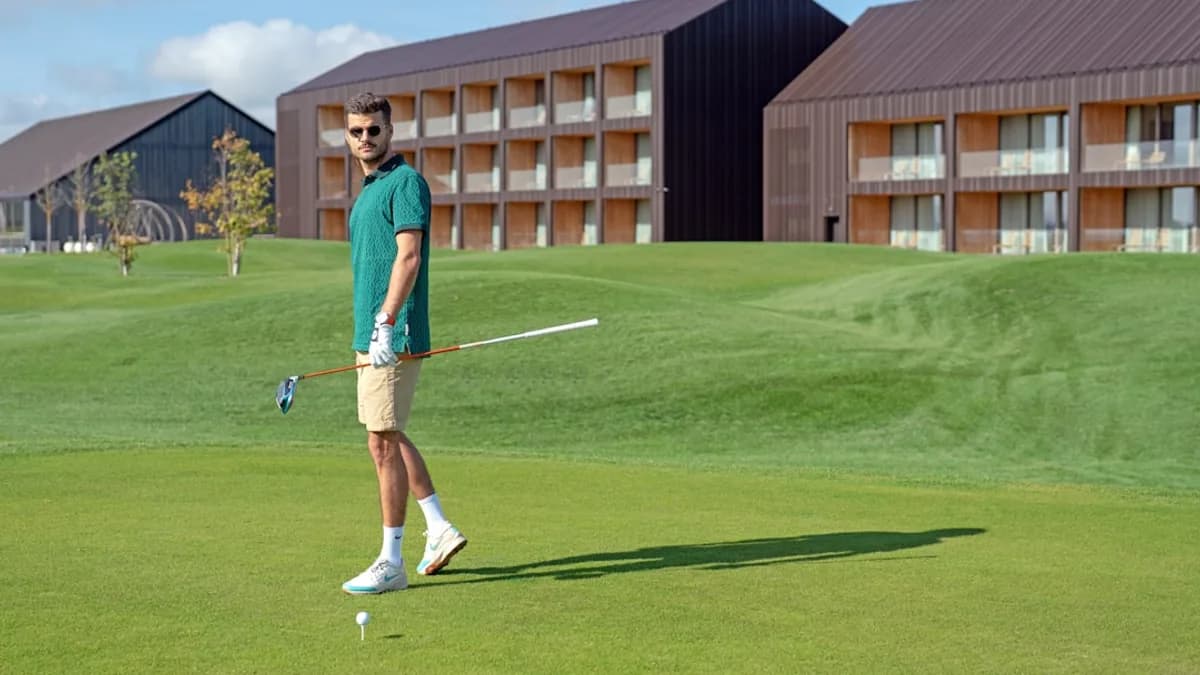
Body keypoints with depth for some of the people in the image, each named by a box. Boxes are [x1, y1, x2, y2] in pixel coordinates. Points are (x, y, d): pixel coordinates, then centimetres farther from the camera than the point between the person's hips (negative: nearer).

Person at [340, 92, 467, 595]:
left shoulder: (405, 182, -11)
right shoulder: (367, 192, 19)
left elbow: (408, 256, -21)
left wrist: (385, 323, -27)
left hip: (392, 338, -10)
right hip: (370, 334, 10)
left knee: (383, 442, -8)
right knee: (390, 439, 16)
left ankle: (391, 562, -2)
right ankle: (439, 530, 25)